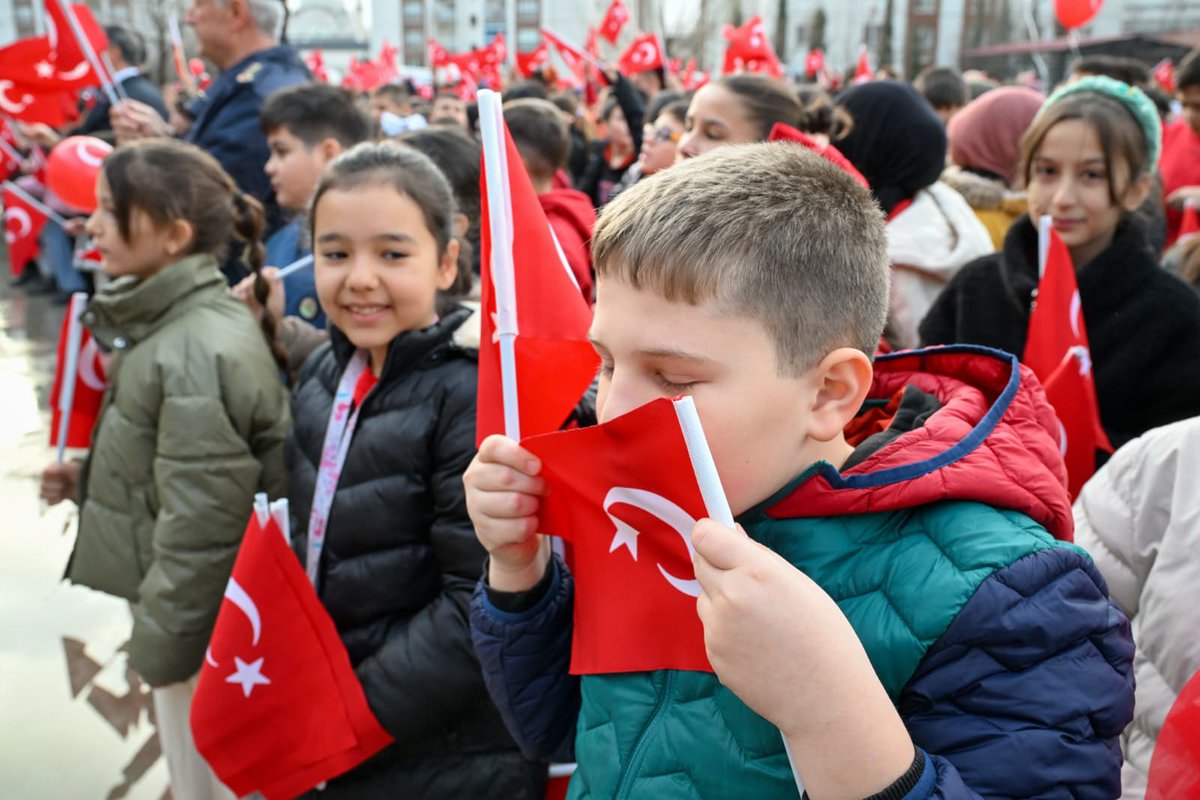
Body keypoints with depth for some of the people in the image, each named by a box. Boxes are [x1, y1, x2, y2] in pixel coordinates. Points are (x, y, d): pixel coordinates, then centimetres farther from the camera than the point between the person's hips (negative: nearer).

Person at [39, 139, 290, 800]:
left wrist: (159, 645, -15)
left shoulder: (204, 349, -25)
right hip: (182, 612, 9)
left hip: (202, 626, -9)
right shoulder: (165, 324, 6)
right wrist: (89, 480, 6)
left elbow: (201, 523, -24)